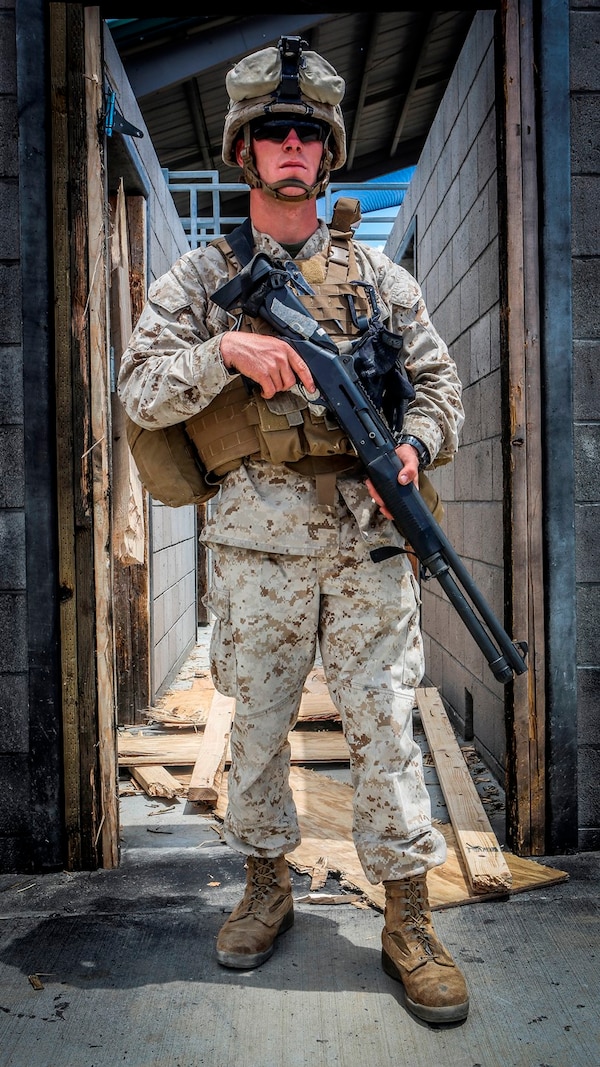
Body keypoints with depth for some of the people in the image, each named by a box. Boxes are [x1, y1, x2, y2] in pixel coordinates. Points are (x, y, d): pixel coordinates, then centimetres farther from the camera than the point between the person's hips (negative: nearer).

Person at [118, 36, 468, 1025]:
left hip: (368, 531, 1)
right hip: (257, 535, 0)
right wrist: (226, 350, -16)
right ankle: (268, 886, 30)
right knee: (257, 721, 10)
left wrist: (412, 447, -8)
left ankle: (408, 920, 15)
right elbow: (140, 390, 0)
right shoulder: (200, 276, 9)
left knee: (384, 723, 2)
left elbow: (438, 382, 13)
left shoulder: (376, 272, 13)